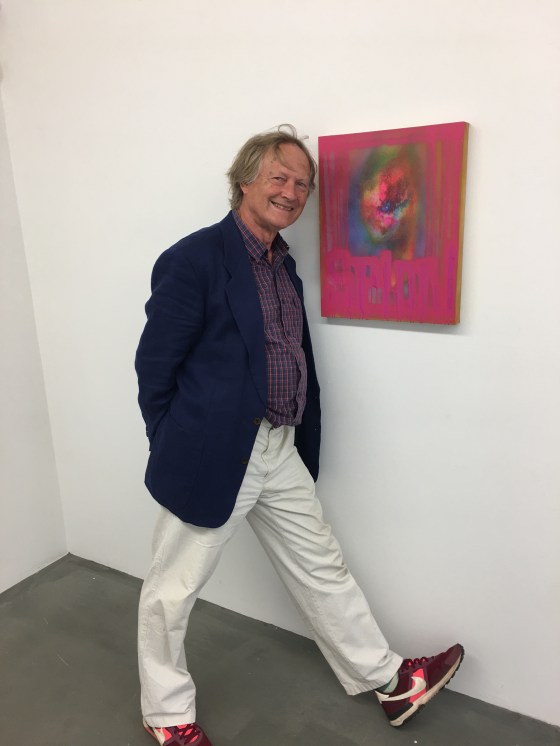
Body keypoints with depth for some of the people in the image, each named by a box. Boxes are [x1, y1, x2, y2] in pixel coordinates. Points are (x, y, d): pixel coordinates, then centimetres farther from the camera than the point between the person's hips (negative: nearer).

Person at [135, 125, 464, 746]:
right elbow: (154, 364, -11)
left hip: (280, 453, 7)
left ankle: (388, 680, 37)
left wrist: (301, 440, 11)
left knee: (321, 568, 19)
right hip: (213, 455, -7)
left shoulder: (284, 265, 11)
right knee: (172, 590, 12)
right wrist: (176, 450, -5)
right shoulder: (194, 259, -13)